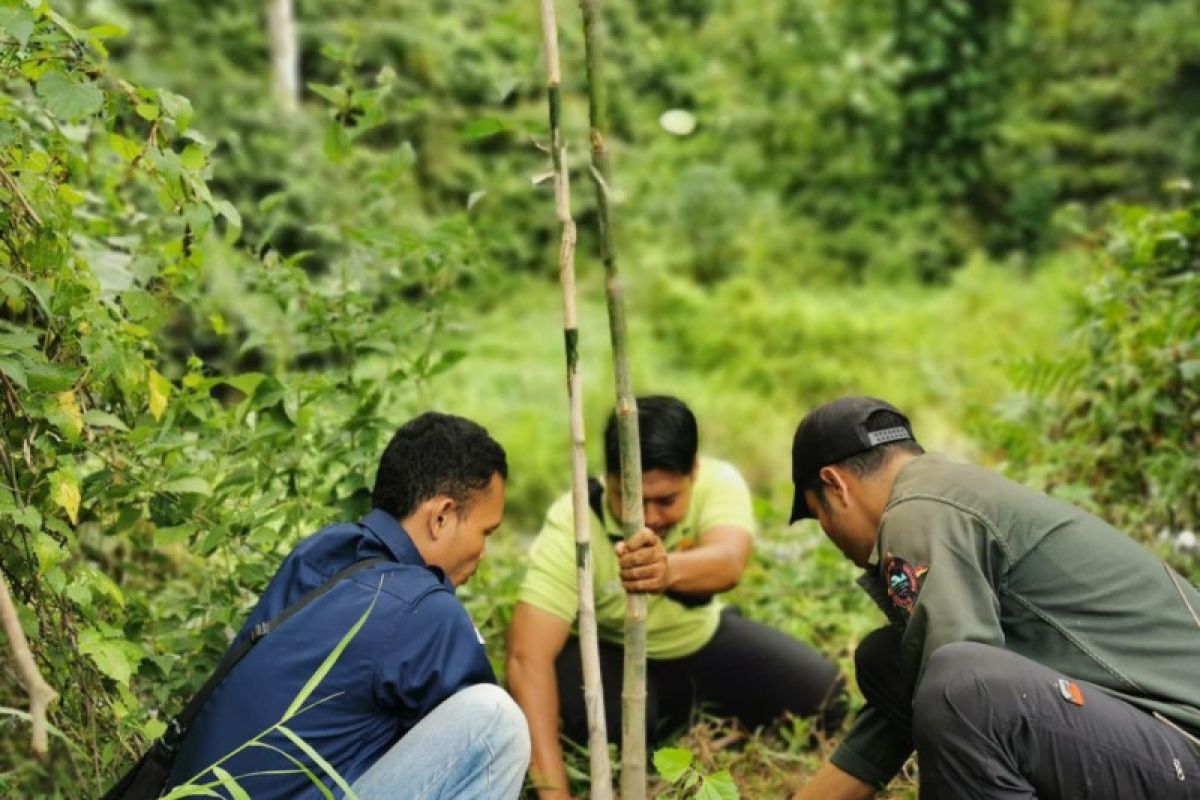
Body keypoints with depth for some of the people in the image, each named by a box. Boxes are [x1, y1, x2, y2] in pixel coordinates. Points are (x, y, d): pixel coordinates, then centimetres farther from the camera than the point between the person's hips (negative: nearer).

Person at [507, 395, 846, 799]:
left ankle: (702, 698, 19)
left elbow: (729, 563, -49)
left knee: (822, 697, -9)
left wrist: (670, 569, -75)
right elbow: (528, 658, -41)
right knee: (600, 719, -35)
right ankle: (682, 703, 2)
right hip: (609, 649, -3)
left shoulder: (718, 482, -27)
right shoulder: (571, 526, -33)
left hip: (701, 636, 3)